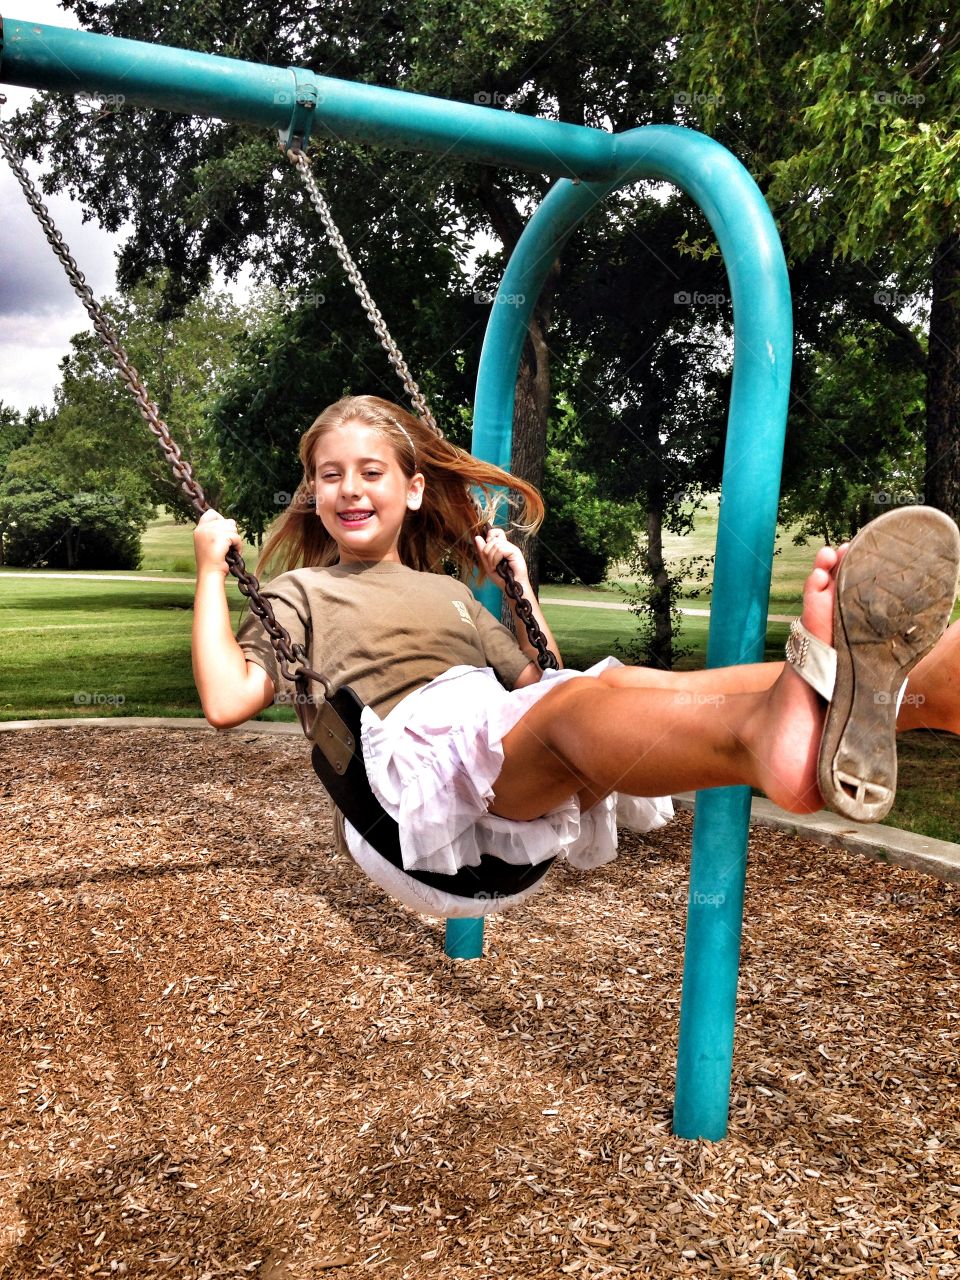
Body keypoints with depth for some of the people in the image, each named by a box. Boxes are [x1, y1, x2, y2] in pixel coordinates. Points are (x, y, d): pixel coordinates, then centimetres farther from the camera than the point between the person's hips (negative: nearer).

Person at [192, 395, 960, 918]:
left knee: (634, 687, -28)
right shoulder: (302, 594, 23)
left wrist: (517, 585, 24)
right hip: (412, 767, -4)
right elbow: (226, 703, 6)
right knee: (577, 703, -35)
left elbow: (540, 685, 26)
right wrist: (211, 573, 9)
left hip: (533, 790, 4)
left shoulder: (450, 594, 33)